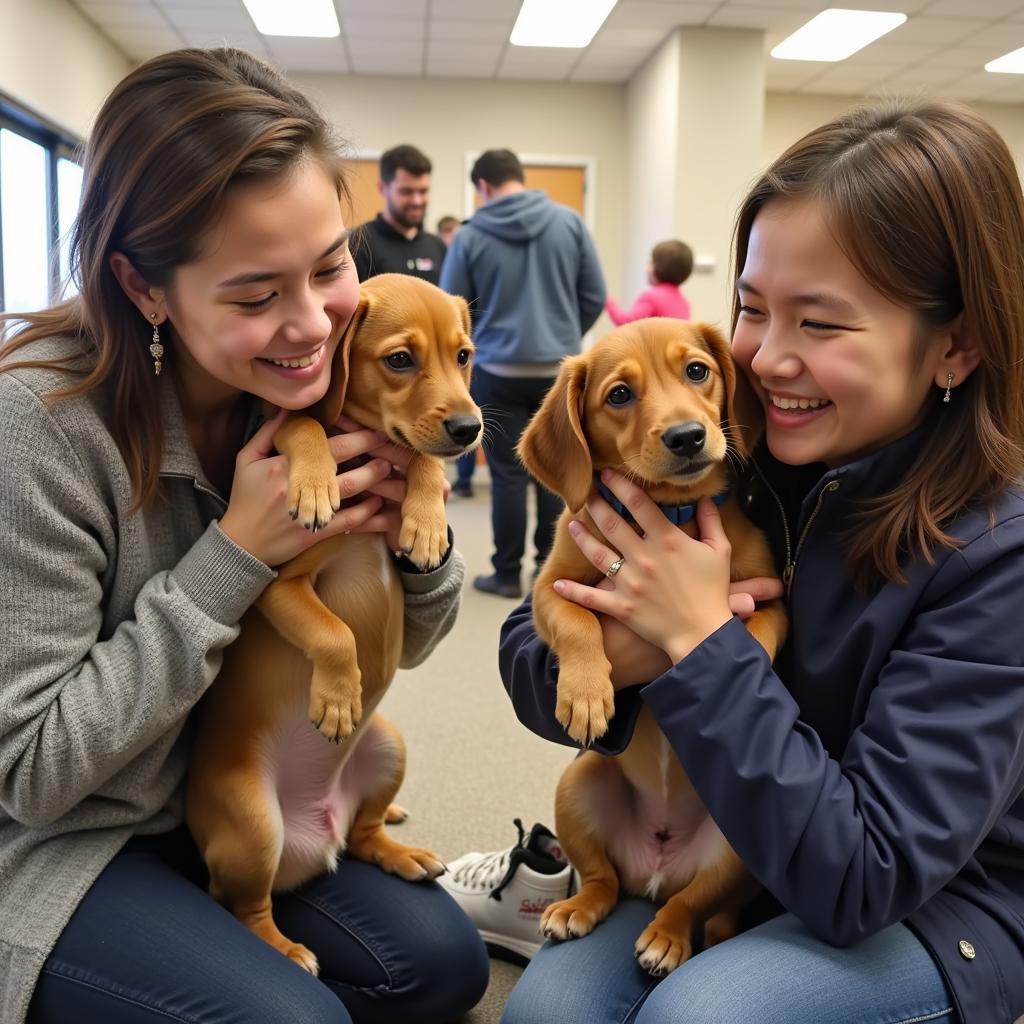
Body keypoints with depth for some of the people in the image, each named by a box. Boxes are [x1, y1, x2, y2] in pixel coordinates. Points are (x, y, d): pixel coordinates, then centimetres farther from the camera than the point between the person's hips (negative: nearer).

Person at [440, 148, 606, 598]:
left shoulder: (471, 236, -6)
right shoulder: (569, 221, 0)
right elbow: (594, 296, 3)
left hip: (499, 371, -2)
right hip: (560, 369, 2)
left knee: (508, 475, 6)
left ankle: (507, 574, 15)